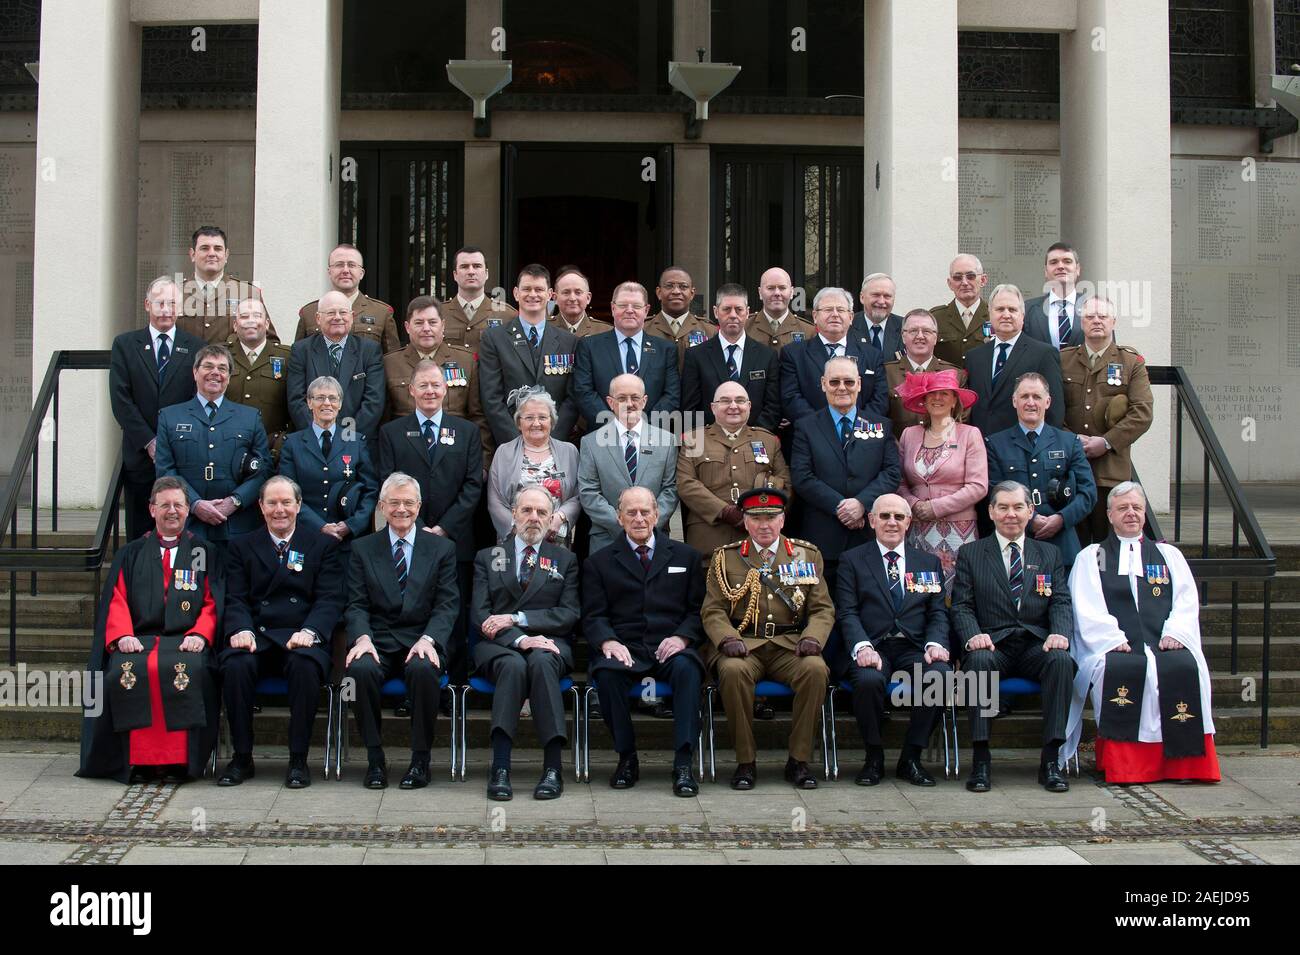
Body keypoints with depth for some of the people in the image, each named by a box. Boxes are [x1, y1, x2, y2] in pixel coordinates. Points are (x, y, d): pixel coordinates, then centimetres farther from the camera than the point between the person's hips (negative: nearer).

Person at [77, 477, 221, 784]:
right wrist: (122, 635, -7)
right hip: (139, 639, 2)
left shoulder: (204, 553, 19)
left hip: (186, 641, -1)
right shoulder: (131, 554, 23)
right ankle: (138, 759, -24)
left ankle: (180, 760, -28)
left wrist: (200, 635, -9)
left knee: (190, 670, -36)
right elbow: (116, 600, 12)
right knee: (125, 671, -33)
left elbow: (212, 602, 10)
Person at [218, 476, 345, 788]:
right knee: (236, 664, -32)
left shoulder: (323, 545, 15)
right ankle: (242, 758, -17)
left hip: (302, 637, -1)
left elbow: (330, 599, 4)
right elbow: (235, 598, 8)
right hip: (257, 637, 1)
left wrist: (310, 631, -16)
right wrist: (241, 630, -14)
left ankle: (298, 760, -24)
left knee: (306, 665, -35)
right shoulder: (242, 546, 20)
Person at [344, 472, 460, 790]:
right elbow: (356, 605, 6)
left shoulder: (442, 549, 11)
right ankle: (375, 759, -17)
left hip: (421, 641, -1)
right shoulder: (363, 549, 14)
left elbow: (447, 605, 2)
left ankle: (420, 760, -19)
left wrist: (428, 640, -17)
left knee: (423, 669, -35)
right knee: (361, 669, -33)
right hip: (377, 641, 1)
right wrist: (362, 638, -16)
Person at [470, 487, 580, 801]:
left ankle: (553, 768, -40)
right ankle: (500, 768, -40)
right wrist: (520, 639, -15)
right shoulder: (487, 557, 17)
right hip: (498, 645, 0)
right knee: (514, 665, -36)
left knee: (541, 661, -36)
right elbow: (479, 616, 3)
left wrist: (516, 618, -10)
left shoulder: (565, 560, 18)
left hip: (550, 644, 0)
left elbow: (568, 615, 3)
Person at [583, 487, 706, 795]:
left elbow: (698, 609, 12)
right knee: (607, 672, -34)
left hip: (671, 647, 0)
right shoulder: (600, 561, 15)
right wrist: (607, 642, -15)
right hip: (624, 649, 0)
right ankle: (627, 757, -17)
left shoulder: (685, 556, 17)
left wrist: (682, 637, -8)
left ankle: (683, 763, -32)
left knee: (687, 669, -34)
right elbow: (593, 615, 7)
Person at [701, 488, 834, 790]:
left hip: (790, 644, 1)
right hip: (743, 644, -1)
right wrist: (728, 639, -15)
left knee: (815, 669, -31)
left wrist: (812, 637, -12)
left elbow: (823, 609, 10)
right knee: (733, 671, -35)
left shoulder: (807, 555, 14)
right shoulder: (725, 557, 12)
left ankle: (799, 760, -16)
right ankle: (745, 762, -19)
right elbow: (712, 610, 6)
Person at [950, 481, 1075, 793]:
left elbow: (1061, 602, 8)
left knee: (1061, 659, -31)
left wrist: (1060, 633, -14)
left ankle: (1050, 760, -27)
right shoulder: (970, 554, 14)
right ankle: (981, 759, -30)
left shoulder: (1049, 555, 20)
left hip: (1036, 645, 2)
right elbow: (962, 606, 4)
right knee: (979, 659, -35)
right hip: (991, 645, -1)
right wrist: (972, 635, -18)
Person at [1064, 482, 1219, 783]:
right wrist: (1112, 638, -13)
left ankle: (1182, 763, -26)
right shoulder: (1091, 556, 18)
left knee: (1185, 668, -32)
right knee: (1120, 670, -36)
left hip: (1164, 644, 2)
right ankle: (1122, 761, -29)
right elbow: (1087, 607, 4)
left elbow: (1187, 601, 12)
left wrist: (1175, 633, -8)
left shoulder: (1169, 555, 25)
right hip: (1115, 648, -2)